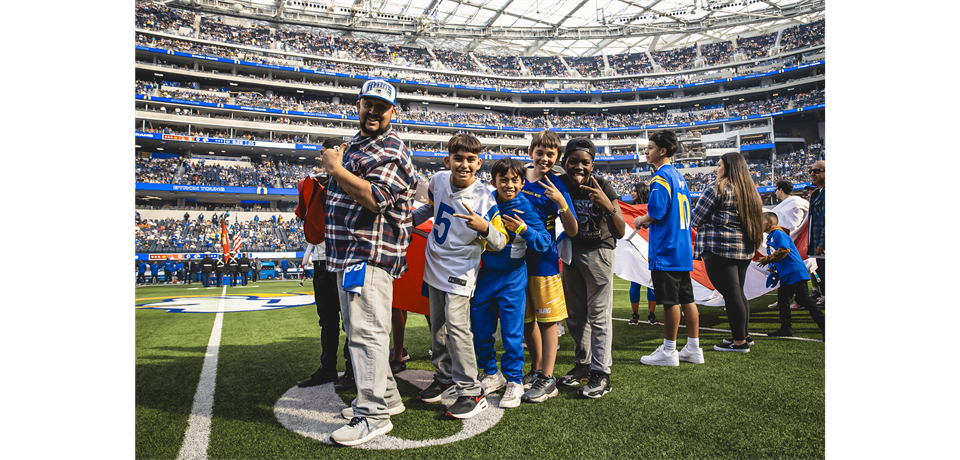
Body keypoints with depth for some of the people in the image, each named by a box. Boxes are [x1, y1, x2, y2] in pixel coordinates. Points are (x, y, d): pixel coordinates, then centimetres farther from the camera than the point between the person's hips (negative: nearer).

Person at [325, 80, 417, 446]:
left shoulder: (391, 150, -10)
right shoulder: (354, 144, 20)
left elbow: (375, 198, -24)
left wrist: (336, 168, -16)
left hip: (370, 254, -10)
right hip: (347, 253, 10)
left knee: (366, 331, -11)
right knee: (357, 329, 16)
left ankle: (373, 415, -3)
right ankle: (384, 395, 29)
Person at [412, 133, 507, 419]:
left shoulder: (484, 199, -20)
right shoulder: (438, 180, -6)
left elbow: (500, 243, -17)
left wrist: (484, 227, -35)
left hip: (461, 270, -6)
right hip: (434, 265, 6)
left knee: (456, 326, -14)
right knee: (437, 325, 14)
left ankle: (471, 392, -4)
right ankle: (444, 376, 32)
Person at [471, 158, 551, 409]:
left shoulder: (525, 209, -11)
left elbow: (544, 243, -16)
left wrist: (524, 229, -31)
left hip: (512, 277, -4)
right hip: (486, 273, 4)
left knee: (512, 331, -2)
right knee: (480, 327, 12)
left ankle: (514, 381, 15)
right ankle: (491, 374, 30)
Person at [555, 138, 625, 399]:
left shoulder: (603, 187, -15)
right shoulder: (560, 184, -5)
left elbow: (620, 233, -21)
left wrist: (608, 206, -37)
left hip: (598, 252, -5)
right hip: (570, 251, 5)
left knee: (599, 314, -5)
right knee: (575, 315, 13)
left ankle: (601, 373, 2)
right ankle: (583, 364, 27)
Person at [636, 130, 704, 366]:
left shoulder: (661, 177, -12)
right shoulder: (678, 176, 17)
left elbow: (657, 212, -21)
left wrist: (641, 220, -2)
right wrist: (650, 221, 20)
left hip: (666, 251, -9)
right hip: (683, 248, 9)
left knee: (670, 301, -3)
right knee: (687, 299, 12)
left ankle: (668, 351, 6)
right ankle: (693, 349, 19)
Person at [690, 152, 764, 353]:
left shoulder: (717, 188, -10)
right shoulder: (749, 190, 15)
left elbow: (696, 219, -8)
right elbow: (754, 221, 23)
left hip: (720, 248, -8)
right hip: (745, 249, 9)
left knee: (731, 294, -4)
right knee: (738, 293, 18)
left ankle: (739, 342, 2)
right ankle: (744, 335, 27)